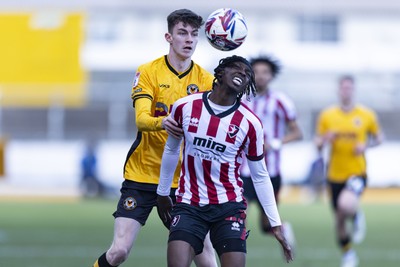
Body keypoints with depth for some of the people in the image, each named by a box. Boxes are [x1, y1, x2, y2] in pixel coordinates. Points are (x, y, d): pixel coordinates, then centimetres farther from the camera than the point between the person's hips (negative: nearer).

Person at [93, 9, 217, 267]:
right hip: (142, 175, -2)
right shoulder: (149, 72, -3)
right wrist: (162, 122, -39)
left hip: (183, 179, 2)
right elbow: (141, 119, -16)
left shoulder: (205, 79, 3)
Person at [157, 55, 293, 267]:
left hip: (229, 207, 0)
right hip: (189, 205, 0)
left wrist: (275, 224, 2)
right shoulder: (185, 107, -3)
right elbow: (171, 150, 15)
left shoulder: (250, 123, -6)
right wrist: (162, 193, 24)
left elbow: (260, 177, 3)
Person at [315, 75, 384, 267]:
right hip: (335, 174, 3)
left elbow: (379, 137, 11)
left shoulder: (366, 115, -2)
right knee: (339, 220, 9)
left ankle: (357, 217, 5)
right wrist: (324, 140, -16)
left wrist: (366, 145, -9)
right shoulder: (327, 115, 2)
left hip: (357, 172, -3)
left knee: (347, 205, -32)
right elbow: (318, 144, 8)